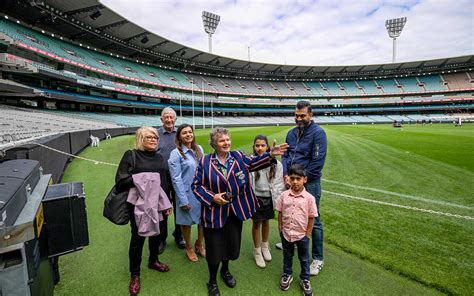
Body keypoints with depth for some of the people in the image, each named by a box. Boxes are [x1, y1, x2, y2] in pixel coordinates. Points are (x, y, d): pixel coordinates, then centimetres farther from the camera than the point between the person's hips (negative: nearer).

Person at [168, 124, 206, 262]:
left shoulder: (199, 149, 4)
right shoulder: (176, 153, -10)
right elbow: (176, 178, -12)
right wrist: (183, 200, -13)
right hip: (187, 193, -4)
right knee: (187, 222, 12)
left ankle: (199, 244, 39)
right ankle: (189, 248, 37)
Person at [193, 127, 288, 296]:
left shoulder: (238, 156, 0)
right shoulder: (205, 162, -6)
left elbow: (254, 162, -16)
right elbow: (197, 185, -4)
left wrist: (270, 155, -33)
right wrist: (212, 197, -17)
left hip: (236, 211, 3)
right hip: (214, 213, -2)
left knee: (232, 244, 18)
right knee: (214, 248, 9)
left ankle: (225, 271, 49)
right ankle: (212, 281, 36)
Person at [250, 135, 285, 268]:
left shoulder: (275, 163, -9)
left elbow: (279, 183, -3)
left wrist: (278, 200, -5)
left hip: (269, 198, 2)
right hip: (256, 198, -2)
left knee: (266, 221, 21)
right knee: (256, 223, 11)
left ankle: (265, 246, 44)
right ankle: (257, 251, 31)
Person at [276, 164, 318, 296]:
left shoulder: (309, 198, -16)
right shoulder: (284, 195, -11)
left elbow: (311, 217, -8)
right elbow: (280, 213, -1)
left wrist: (308, 234, -5)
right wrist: (281, 229, 0)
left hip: (302, 235, -1)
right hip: (286, 233, 2)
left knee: (304, 259, 19)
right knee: (287, 256, 23)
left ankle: (305, 279, 41)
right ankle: (287, 274, 46)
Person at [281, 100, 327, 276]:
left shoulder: (318, 133, -11)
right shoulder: (291, 133, 9)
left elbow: (318, 161, -16)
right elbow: (285, 155, 10)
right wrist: (286, 176, -5)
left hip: (309, 183, -6)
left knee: (313, 221, 3)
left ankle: (318, 259, 20)